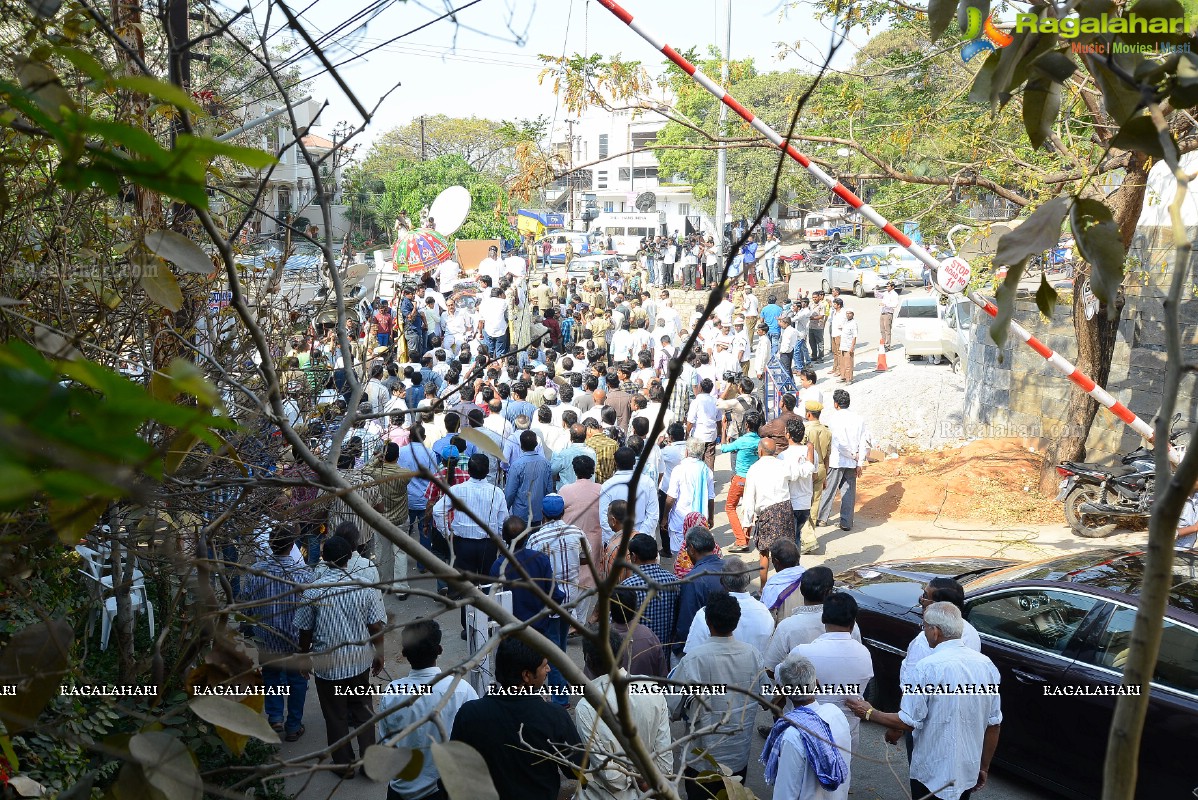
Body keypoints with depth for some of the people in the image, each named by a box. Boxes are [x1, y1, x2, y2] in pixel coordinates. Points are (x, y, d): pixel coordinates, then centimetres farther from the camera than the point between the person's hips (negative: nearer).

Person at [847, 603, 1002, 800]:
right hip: (969, 773, 6)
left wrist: (870, 714, -1)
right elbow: (994, 724, 3)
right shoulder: (986, 665, -5)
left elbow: (908, 722, -18)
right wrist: (984, 767, 16)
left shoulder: (929, 667, -22)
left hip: (933, 775, -6)